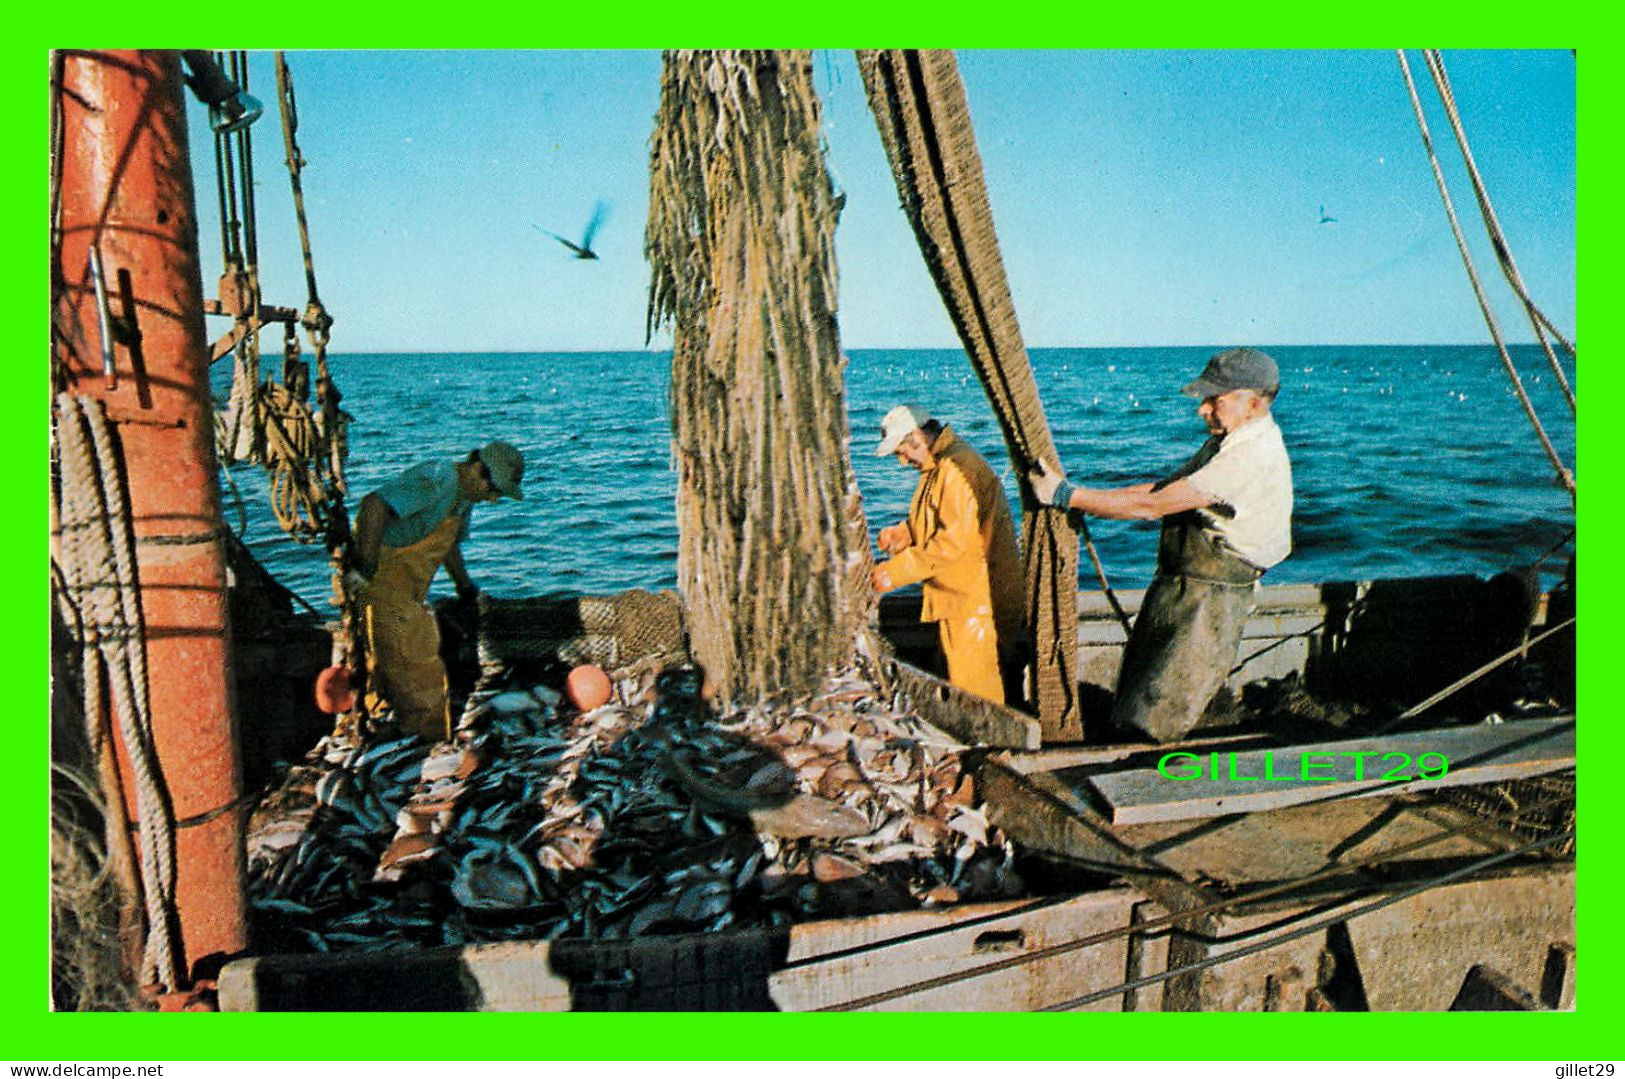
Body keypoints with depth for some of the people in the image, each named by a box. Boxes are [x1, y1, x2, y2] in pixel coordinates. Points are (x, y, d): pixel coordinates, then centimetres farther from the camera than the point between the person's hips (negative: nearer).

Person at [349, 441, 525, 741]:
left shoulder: (465, 494, 11)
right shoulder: (436, 480, -21)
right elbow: (375, 505, -31)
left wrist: (464, 585, 26)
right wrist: (365, 567, -32)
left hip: (409, 591, 10)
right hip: (382, 578, -10)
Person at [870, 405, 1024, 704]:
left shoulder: (958, 469, -21)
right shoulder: (938, 468, 13)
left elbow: (952, 541, -25)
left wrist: (895, 571, -22)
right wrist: (905, 531, 4)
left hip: (975, 602, -10)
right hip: (958, 599, 11)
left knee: (971, 687, -4)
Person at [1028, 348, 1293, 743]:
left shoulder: (1252, 458, -24)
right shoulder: (1229, 442, 9)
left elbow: (1153, 506, -26)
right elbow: (1164, 488, 12)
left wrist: (1067, 495, -22)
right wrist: (1087, 497, 1)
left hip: (1209, 601, -10)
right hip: (1178, 585, 10)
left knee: (1157, 729, -4)